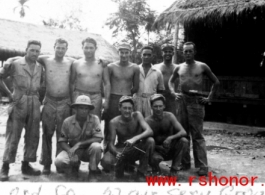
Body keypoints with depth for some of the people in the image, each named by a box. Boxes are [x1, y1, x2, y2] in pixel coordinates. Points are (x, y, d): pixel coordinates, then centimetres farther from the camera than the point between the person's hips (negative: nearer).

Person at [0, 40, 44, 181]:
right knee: (13, 135, -4)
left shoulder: (40, 68, 11)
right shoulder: (15, 65, -2)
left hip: (34, 104, 5)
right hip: (19, 103, -5)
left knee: (33, 136, 7)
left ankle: (26, 165, 18)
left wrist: (37, 94, 9)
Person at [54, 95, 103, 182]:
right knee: (58, 161, -27)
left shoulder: (94, 119, -15)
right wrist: (70, 152, -23)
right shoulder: (67, 121, -11)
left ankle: (93, 173, -7)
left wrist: (79, 144, -26)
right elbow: (62, 141, -3)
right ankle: (75, 165, 11)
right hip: (72, 149, 1)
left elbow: (98, 138, -22)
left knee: (96, 146, -34)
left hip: (88, 151, -1)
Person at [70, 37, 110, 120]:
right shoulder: (76, 64, 6)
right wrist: (72, 100, 1)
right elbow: (72, 83, 9)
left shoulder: (101, 64, 4)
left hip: (96, 98, 0)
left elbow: (107, 83, 5)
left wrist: (106, 100, -3)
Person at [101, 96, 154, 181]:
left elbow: (150, 131, -25)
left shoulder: (137, 115, -13)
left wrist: (135, 139, -42)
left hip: (137, 150, 1)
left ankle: (141, 173, -12)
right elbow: (111, 143, -15)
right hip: (121, 150, -1)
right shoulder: (114, 122, -14)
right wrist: (117, 153, -38)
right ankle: (120, 166, 9)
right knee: (106, 161, -31)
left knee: (150, 141, -30)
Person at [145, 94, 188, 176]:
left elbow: (183, 132, -17)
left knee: (184, 141, -25)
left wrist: (171, 137, -35)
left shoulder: (169, 116, -9)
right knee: (155, 158, -37)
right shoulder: (148, 121, -15)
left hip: (170, 150, 3)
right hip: (157, 150, -3)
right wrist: (159, 147, -28)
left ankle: (174, 170, -9)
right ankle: (156, 170, 2)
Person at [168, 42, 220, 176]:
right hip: (182, 101, 4)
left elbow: (216, 82, 9)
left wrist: (209, 98, 2)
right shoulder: (179, 68, 11)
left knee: (197, 135, -6)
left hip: (196, 101, -4)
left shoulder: (202, 66, 2)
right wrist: (173, 93, 5)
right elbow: (171, 81, 24)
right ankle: (185, 163, 18)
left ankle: (202, 166, -4)